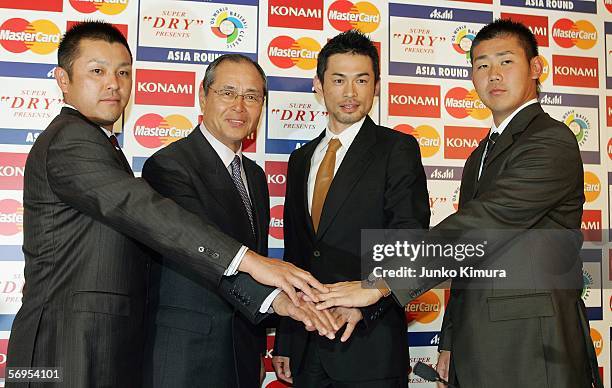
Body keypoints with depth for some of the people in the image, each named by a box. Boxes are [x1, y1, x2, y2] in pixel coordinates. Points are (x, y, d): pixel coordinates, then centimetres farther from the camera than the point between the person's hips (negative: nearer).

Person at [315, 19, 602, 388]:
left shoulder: (552, 141, -11)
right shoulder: (482, 155, 18)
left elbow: (483, 223, -24)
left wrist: (382, 284, -28)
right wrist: (450, 342, 15)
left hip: (532, 355, -7)